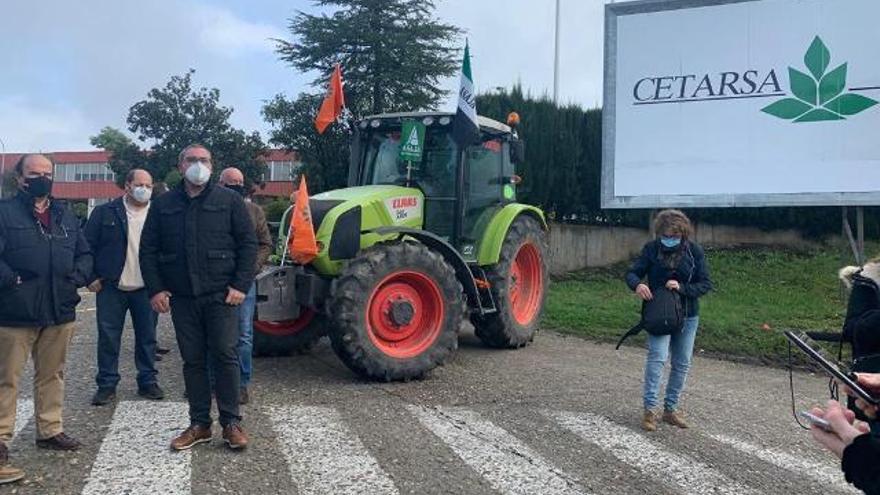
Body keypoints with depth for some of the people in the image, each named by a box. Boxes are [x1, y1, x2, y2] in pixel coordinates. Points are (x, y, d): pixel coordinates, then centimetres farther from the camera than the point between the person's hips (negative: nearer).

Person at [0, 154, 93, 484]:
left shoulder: (66, 216, 14)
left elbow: (84, 253, 17)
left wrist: (77, 277, 1)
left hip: (60, 311, 5)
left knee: (52, 374, 15)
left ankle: (50, 430, 27)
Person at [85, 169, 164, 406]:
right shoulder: (105, 213, 1)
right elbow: (88, 245, 2)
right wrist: (91, 277, -4)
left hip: (146, 289, 1)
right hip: (111, 288, -1)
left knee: (147, 337, 7)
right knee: (108, 338, 4)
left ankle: (148, 381, 18)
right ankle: (106, 385, 14)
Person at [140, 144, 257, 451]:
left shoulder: (229, 201, 3)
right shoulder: (163, 205, 10)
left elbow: (248, 244, 0)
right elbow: (148, 250, 10)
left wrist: (241, 285, -8)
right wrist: (155, 289, 0)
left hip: (220, 296, -2)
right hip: (181, 298, 3)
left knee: (226, 356, -2)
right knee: (192, 360, 8)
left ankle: (231, 423, 9)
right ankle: (199, 424, 18)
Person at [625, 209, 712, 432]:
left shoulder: (695, 251, -4)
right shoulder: (651, 249, -6)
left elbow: (706, 284, -4)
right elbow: (632, 273, -4)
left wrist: (682, 288, -22)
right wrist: (637, 284, -28)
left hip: (687, 315, 3)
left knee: (682, 363, 8)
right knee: (657, 357, -18)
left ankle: (671, 408, 21)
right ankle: (649, 409, -14)